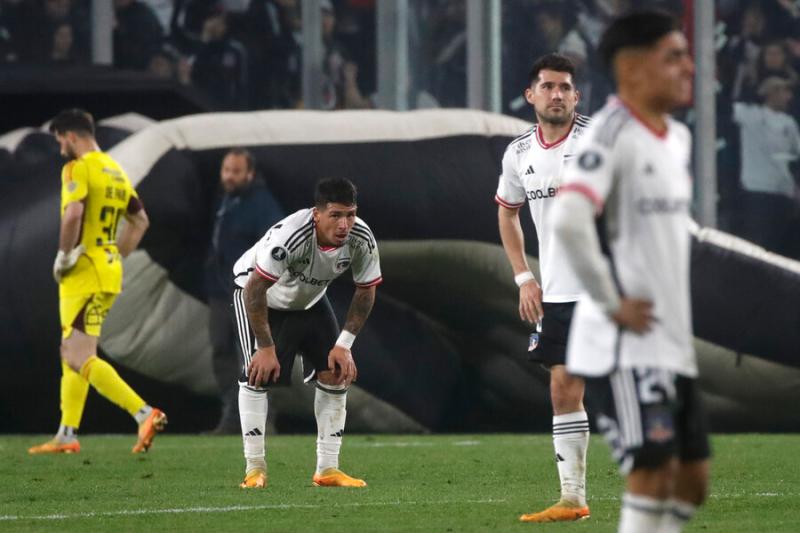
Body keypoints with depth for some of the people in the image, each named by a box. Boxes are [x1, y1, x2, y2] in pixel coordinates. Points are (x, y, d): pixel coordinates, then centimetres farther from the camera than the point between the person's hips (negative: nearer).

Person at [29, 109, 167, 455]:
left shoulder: (78, 169, -12)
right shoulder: (115, 172, 16)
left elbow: (73, 212, -28)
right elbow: (140, 221, 22)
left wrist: (63, 255, -17)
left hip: (84, 273, -9)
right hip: (108, 270, 9)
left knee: (81, 358, -11)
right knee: (71, 354, 17)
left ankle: (145, 414, -22)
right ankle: (67, 436, 19)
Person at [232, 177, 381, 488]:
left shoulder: (362, 239, -25)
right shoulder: (290, 235, -41)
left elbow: (366, 291, -8)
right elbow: (255, 288, -35)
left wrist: (344, 344, -12)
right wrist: (266, 347, -31)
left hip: (310, 300, 5)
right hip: (259, 293, -5)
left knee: (336, 375, -5)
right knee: (258, 375, -19)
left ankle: (327, 469, 2)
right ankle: (255, 469, -12)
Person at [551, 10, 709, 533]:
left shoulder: (677, 138, 14)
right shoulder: (613, 133, -15)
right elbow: (568, 218, -29)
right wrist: (611, 303, -22)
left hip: (673, 344, 9)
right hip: (623, 347, -9)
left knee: (692, 479, 9)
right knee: (654, 470, -14)